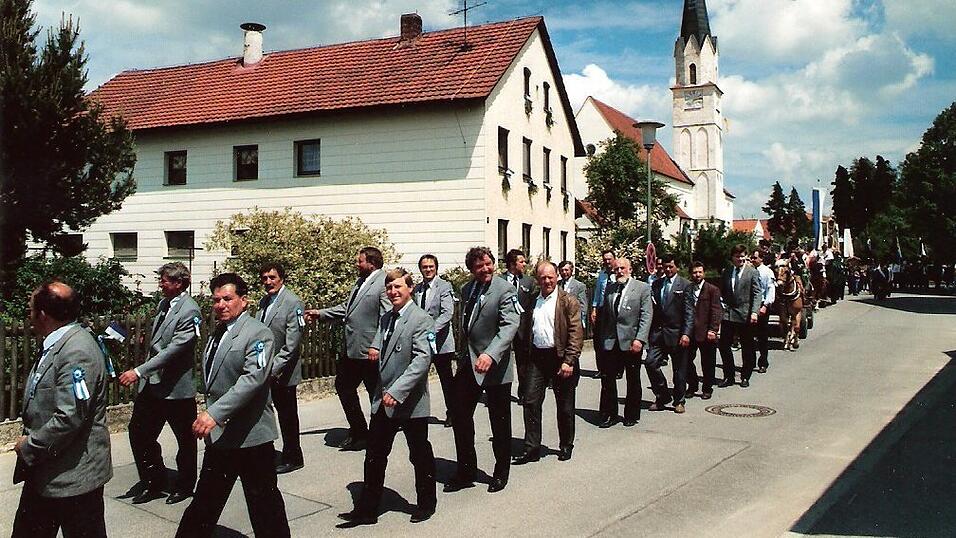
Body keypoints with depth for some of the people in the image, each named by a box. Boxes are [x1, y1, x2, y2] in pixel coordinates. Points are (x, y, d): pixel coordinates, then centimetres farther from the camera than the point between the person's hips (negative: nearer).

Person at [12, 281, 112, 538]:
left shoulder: (77, 352, -23)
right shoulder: (53, 345, 7)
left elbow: (69, 418, -27)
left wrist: (29, 447, -15)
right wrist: (29, 440, 7)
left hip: (73, 477, -9)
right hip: (42, 472, 9)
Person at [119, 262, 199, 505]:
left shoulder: (189, 311, -18)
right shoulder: (164, 304, 8)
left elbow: (174, 349, -25)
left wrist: (139, 371, -28)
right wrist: (145, 373, 17)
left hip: (177, 387, -8)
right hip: (152, 383, 8)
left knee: (185, 439, 9)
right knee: (138, 432, 7)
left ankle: (184, 486, 27)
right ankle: (153, 483, 22)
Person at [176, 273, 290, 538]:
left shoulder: (258, 334, -14)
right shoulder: (216, 333, 13)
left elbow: (252, 379, -26)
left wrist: (214, 413, -31)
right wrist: (208, 413, 15)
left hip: (251, 436, -8)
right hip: (218, 435, 8)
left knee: (264, 504, 3)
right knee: (206, 499, 21)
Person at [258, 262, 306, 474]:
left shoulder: (293, 303, -15)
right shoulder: (263, 301, 9)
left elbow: (292, 345, -19)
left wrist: (273, 369, -22)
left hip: (282, 372, -6)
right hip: (265, 370, 6)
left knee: (288, 415, 6)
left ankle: (292, 459, 20)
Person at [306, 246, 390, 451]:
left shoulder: (384, 283, -15)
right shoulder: (360, 282, 13)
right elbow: (346, 308, 20)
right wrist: (321, 313, 15)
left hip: (370, 351, -10)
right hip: (351, 349, 10)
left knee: (377, 394, 5)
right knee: (344, 386, 17)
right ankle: (358, 432, 28)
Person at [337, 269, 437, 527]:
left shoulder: (421, 319, -13)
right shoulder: (385, 319, 11)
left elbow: (422, 360, -22)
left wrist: (397, 391, -28)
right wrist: (374, 349, 2)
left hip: (410, 402, -7)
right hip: (383, 400, 7)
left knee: (420, 456, 10)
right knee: (374, 457, 11)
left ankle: (426, 504, 28)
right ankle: (367, 510, 21)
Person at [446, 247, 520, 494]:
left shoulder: (505, 290, -13)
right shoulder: (467, 289, 9)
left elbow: (510, 325, -25)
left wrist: (490, 355, -38)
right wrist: (463, 353, 17)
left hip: (494, 366, -6)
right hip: (468, 362, 6)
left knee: (500, 422, 8)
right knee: (461, 417, 8)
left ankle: (501, 472, 26)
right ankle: (466, 471, 23)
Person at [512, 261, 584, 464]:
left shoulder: (568, 301, -5)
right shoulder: (532, 301, 10)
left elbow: (576, 333, -10)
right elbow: (526, 330, 14)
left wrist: (569, 361, -17)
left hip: (560, 358, -4)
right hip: (537, 358, 4)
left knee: (565, 405, 8)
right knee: (531, 402, -1)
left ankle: (566, 446, 25)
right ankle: (531, 449, 6)